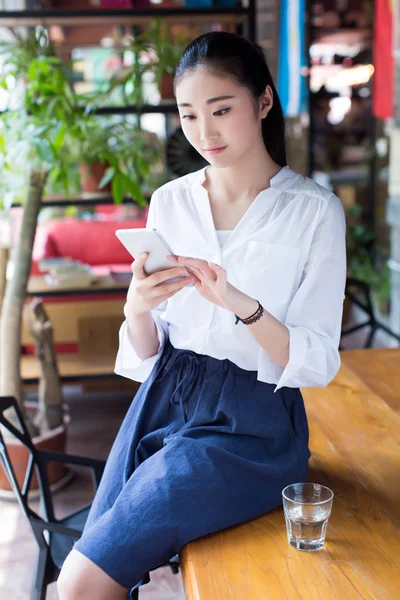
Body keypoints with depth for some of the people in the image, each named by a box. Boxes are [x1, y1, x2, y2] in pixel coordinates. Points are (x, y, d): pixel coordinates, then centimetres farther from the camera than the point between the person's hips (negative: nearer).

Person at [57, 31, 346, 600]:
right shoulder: (170, 201, 6)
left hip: (250, 425, -4)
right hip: (163, 402, 5)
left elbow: (318, 363, -9)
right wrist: (138, 308, -15)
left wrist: (242, 304, -26)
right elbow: (146, 352, 8)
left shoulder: (315, 211, -6)